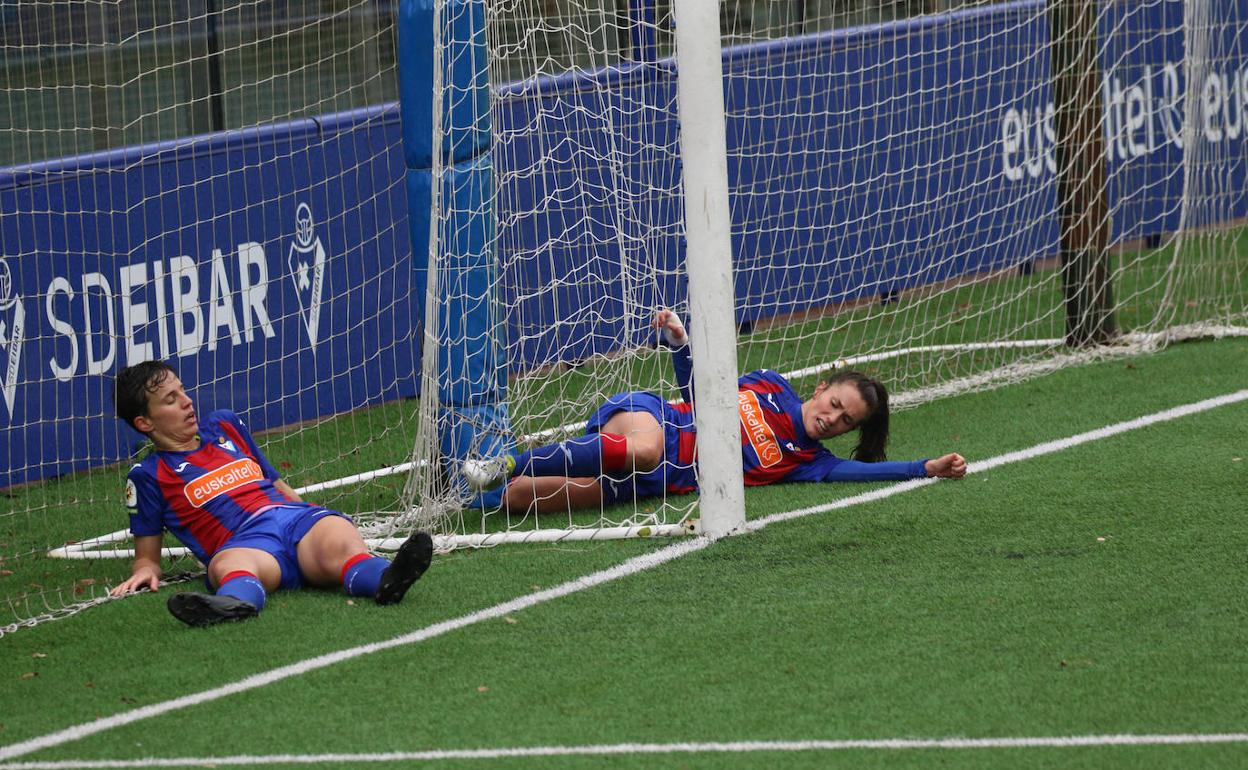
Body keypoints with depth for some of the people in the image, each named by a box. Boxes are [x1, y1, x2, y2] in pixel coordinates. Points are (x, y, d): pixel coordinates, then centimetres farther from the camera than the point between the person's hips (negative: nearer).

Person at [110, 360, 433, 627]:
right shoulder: (148, 476, 17)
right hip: (241, 542, -4)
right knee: (227, 566, -42)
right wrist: (145, 570, -4)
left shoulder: (224, 425, 29)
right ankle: (232, 604, -78)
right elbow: (147, 555, 19)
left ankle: (386, 580, -66)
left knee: (342, 543, -33)